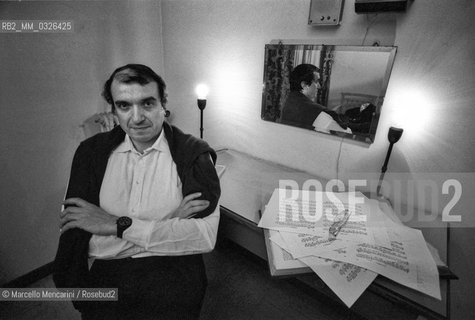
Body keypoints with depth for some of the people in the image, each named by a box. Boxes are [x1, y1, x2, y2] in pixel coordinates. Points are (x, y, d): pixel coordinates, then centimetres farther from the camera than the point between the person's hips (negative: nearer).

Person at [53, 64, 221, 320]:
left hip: (173, 283, -2)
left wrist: (119, 225, -16)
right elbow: (74, 241, -6)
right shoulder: (91, 152, 1)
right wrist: (173, 222, -15)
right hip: (107, 280, 3)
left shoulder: (193, 153, -7)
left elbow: (205, 237, -15)